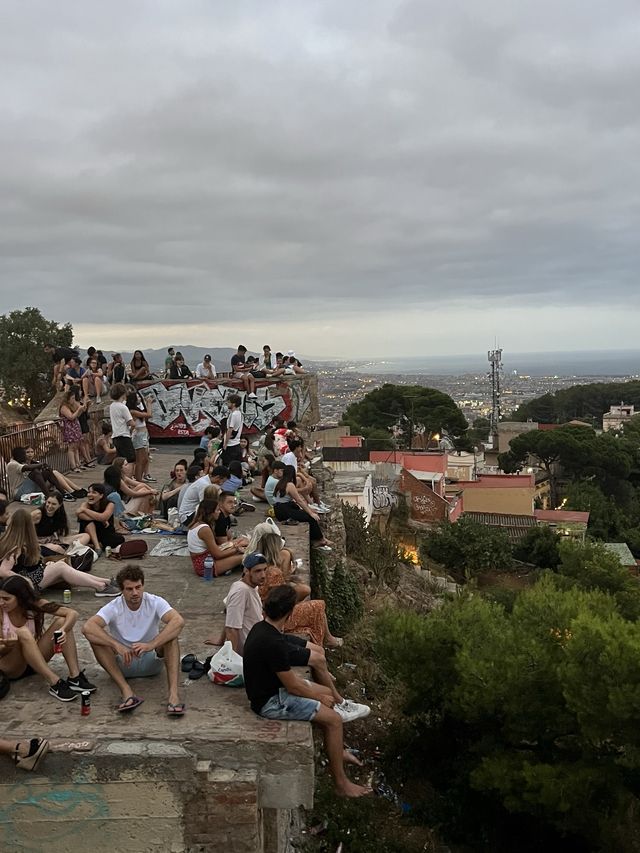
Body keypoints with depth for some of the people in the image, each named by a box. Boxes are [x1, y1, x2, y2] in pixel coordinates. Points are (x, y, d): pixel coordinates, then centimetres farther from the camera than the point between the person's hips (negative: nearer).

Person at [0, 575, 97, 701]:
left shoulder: (35, 604, -11)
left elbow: (72, 613, -16)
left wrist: (63, 630, -36)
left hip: (34, 661, 4)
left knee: (62, 621, -18)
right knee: (23, 632, -34)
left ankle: (75, 677, -26)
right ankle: (55, 683, -37)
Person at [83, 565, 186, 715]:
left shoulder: (155, 602, -14)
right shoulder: (114, 607, -13)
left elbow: (179, 621, -32)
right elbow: (87, 627, -31)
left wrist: (151, 644, -44)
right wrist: (117, 646, -43)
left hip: (152, 660, 0)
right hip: (123, 662, 0)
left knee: (170, 633, -28)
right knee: (95, 637, -26)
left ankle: (173, 693, -39)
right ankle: (126, 692, -36)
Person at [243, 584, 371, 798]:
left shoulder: (260, 627, -3)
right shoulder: (274, 643, -32)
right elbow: (292, 686, -23)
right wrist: (318, 697, -7)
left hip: (269, 686, 10)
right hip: (270, 702, -10)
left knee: (327, 692, 20)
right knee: (334, 719, -10)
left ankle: (337, 750, 36)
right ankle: (341, 784, 2)